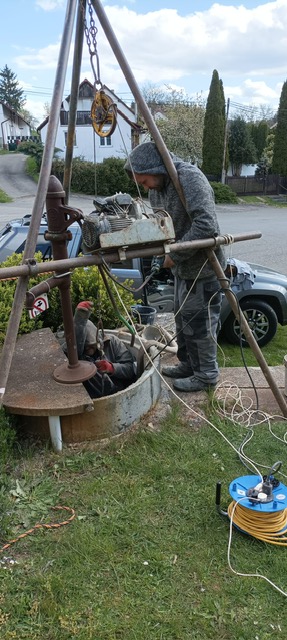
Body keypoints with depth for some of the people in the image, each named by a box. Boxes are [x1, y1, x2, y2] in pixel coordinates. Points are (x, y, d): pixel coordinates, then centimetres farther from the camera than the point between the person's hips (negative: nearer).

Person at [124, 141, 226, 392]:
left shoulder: (190, 178, -23)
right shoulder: (157, 187, 6)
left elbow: (206, 225, -32)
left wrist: (176, 254, -25)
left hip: (202, 268, -10)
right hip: (182, 267, 10)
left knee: (199, 323, 1)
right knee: (183, 319, 20)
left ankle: (206, 375, 18)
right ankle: (188, 365, 37)